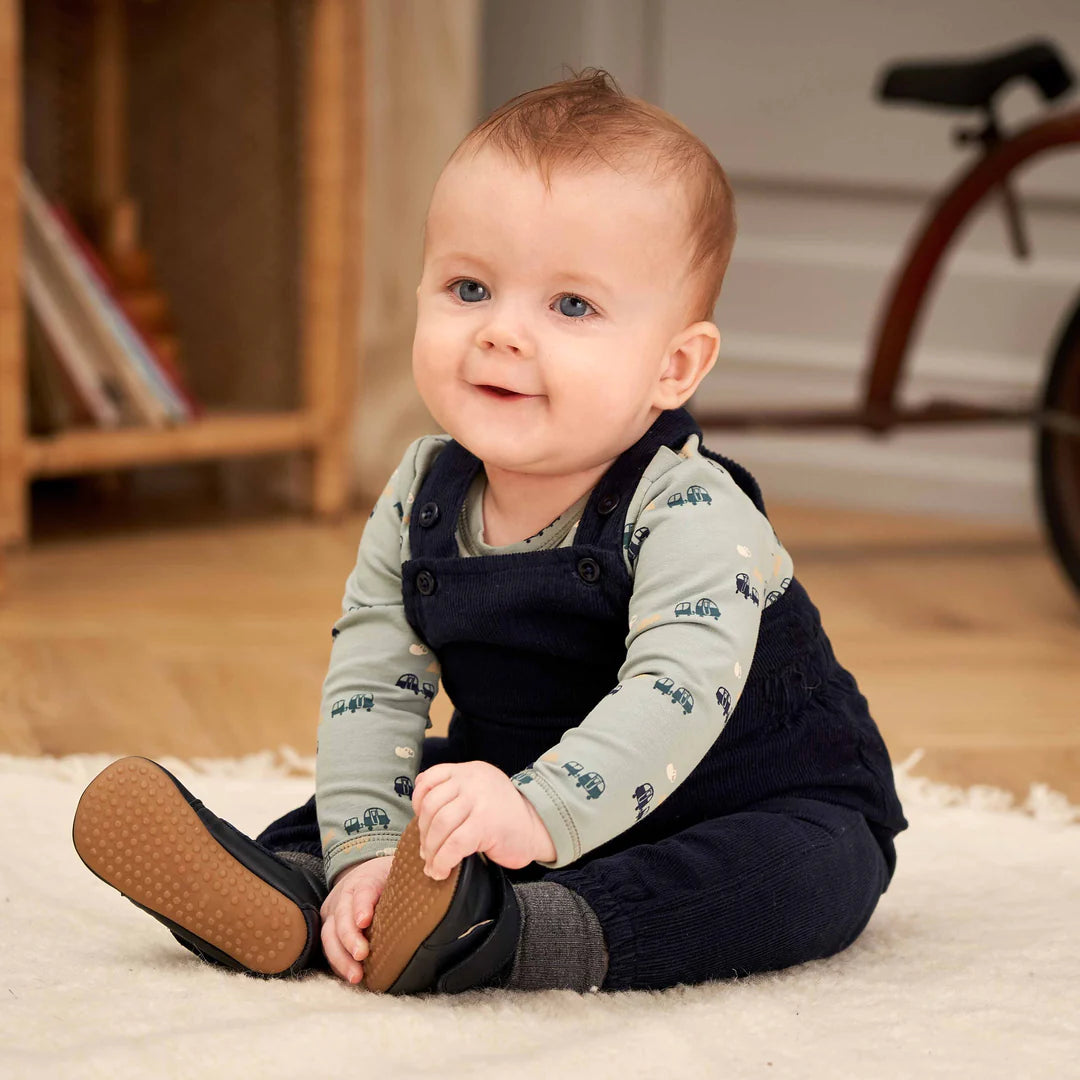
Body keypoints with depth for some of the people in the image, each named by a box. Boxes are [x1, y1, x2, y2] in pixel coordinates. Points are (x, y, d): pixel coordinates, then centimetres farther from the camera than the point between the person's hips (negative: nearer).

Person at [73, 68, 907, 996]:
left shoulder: (687, 514, -27)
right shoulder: (423, 498, -6)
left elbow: (677, 695, -42)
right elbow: (371, 687, -9)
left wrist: (539, 811, -57)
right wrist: (365, 855, -24)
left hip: (761, 805, -6)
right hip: (524, 773, 6)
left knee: (816, 868, -35)